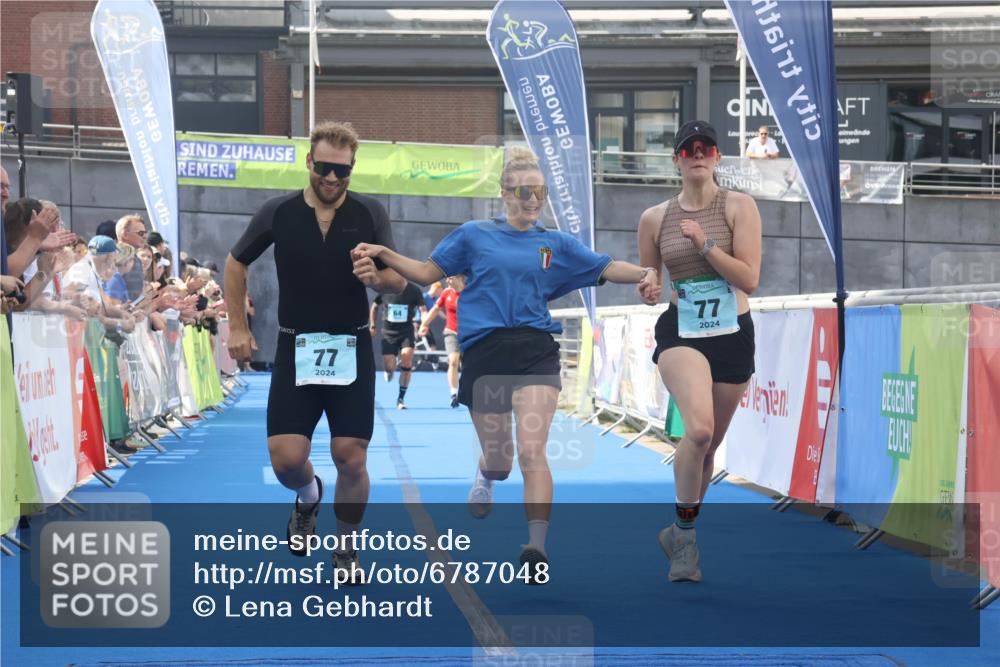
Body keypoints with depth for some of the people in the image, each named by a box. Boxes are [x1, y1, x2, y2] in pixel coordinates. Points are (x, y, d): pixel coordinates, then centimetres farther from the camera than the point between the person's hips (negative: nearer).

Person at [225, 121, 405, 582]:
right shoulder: (278, 212, -3)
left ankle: (346, 547, 17)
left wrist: (376, 276, -23)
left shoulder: (369, 214, -3)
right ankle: (308, 498, 30)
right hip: (295, 349, 0)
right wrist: (237, 327, 7)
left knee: (351, 459, -5)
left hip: (351, 350, 0)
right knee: (286, 458, -7)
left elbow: (399, 280, 0)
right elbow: (236, 263, 11)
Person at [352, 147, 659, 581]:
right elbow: (428, 272, 14)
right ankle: (486, 472, 49)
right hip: (484, 351, 0)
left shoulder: (555, 244, 12)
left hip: (535, 352, 0)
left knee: (531, 451, -17)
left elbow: (606, 268, 8)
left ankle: (537, 548, -22)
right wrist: (384, 255, 0)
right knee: (500, 458, 9)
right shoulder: (474, 235, 10)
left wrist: (645, 274, -10)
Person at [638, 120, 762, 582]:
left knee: (708, 445, 12)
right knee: (698, 430, -27)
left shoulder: (739, 207, -2)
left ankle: (680, 531, 34)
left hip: (733, 336, 1)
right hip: (680, 334, -1)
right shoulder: (655, 219, 3)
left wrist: (704, 244, -19)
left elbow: (749, 279, -11)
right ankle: (686, 532, -10)